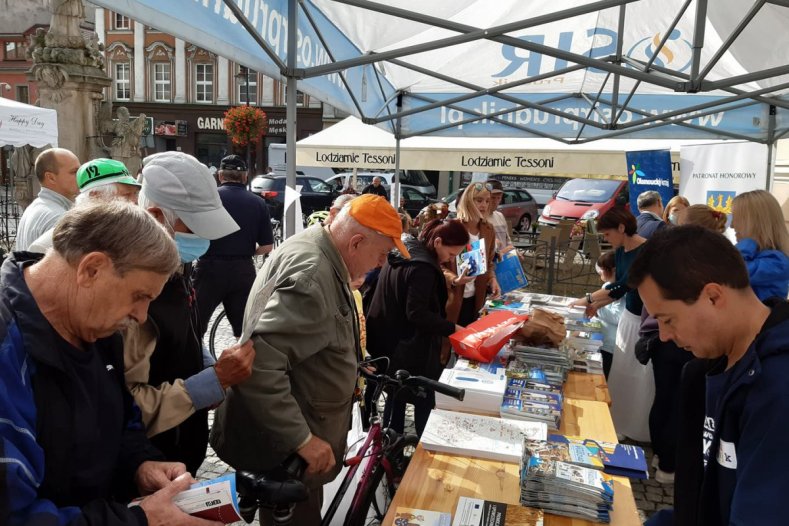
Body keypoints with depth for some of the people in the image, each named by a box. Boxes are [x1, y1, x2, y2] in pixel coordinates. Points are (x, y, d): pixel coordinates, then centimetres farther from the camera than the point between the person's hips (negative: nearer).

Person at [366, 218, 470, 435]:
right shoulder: (423, 267, -25)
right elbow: (416, 313, -26)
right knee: (425, 400, 6)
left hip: (391, 341, 10)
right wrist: (452, 328, -22)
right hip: (412, 349, -10)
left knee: (397, 395, 20)